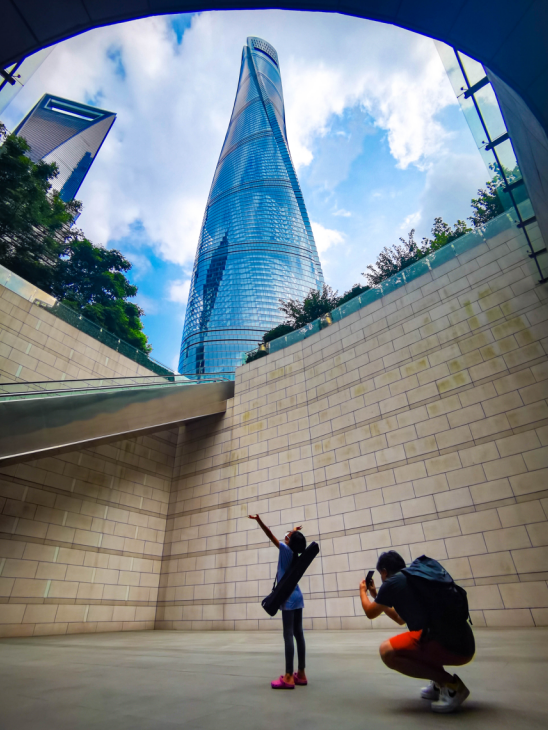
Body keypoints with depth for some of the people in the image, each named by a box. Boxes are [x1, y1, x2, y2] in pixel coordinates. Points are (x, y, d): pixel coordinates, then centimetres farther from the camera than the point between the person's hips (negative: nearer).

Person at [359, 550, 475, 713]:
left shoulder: (392, 582, -3)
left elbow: (370, 613, 14)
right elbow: (400, 619, 35)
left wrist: (362, 591, 32)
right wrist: (375, 595, 39)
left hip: (449, 645, -9)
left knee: (387, 651, -13)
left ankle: (450, 684, -7)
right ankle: (440, 684, 16)